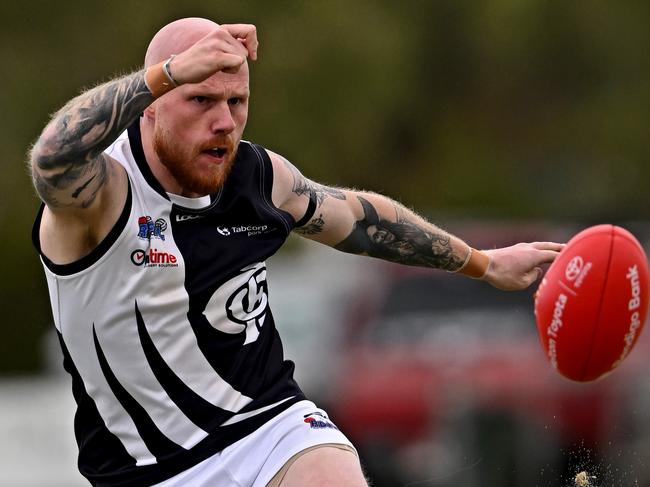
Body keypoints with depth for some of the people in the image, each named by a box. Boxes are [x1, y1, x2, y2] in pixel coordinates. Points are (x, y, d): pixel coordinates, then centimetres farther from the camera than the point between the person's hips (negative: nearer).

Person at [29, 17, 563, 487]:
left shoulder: (261, 175, 1)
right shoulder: (102, 189, -18)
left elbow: (360, 217, 21)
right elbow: (53, 160, -43)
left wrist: (484, 264, 29)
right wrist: (169, 71, -54)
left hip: (274, 424, 3)